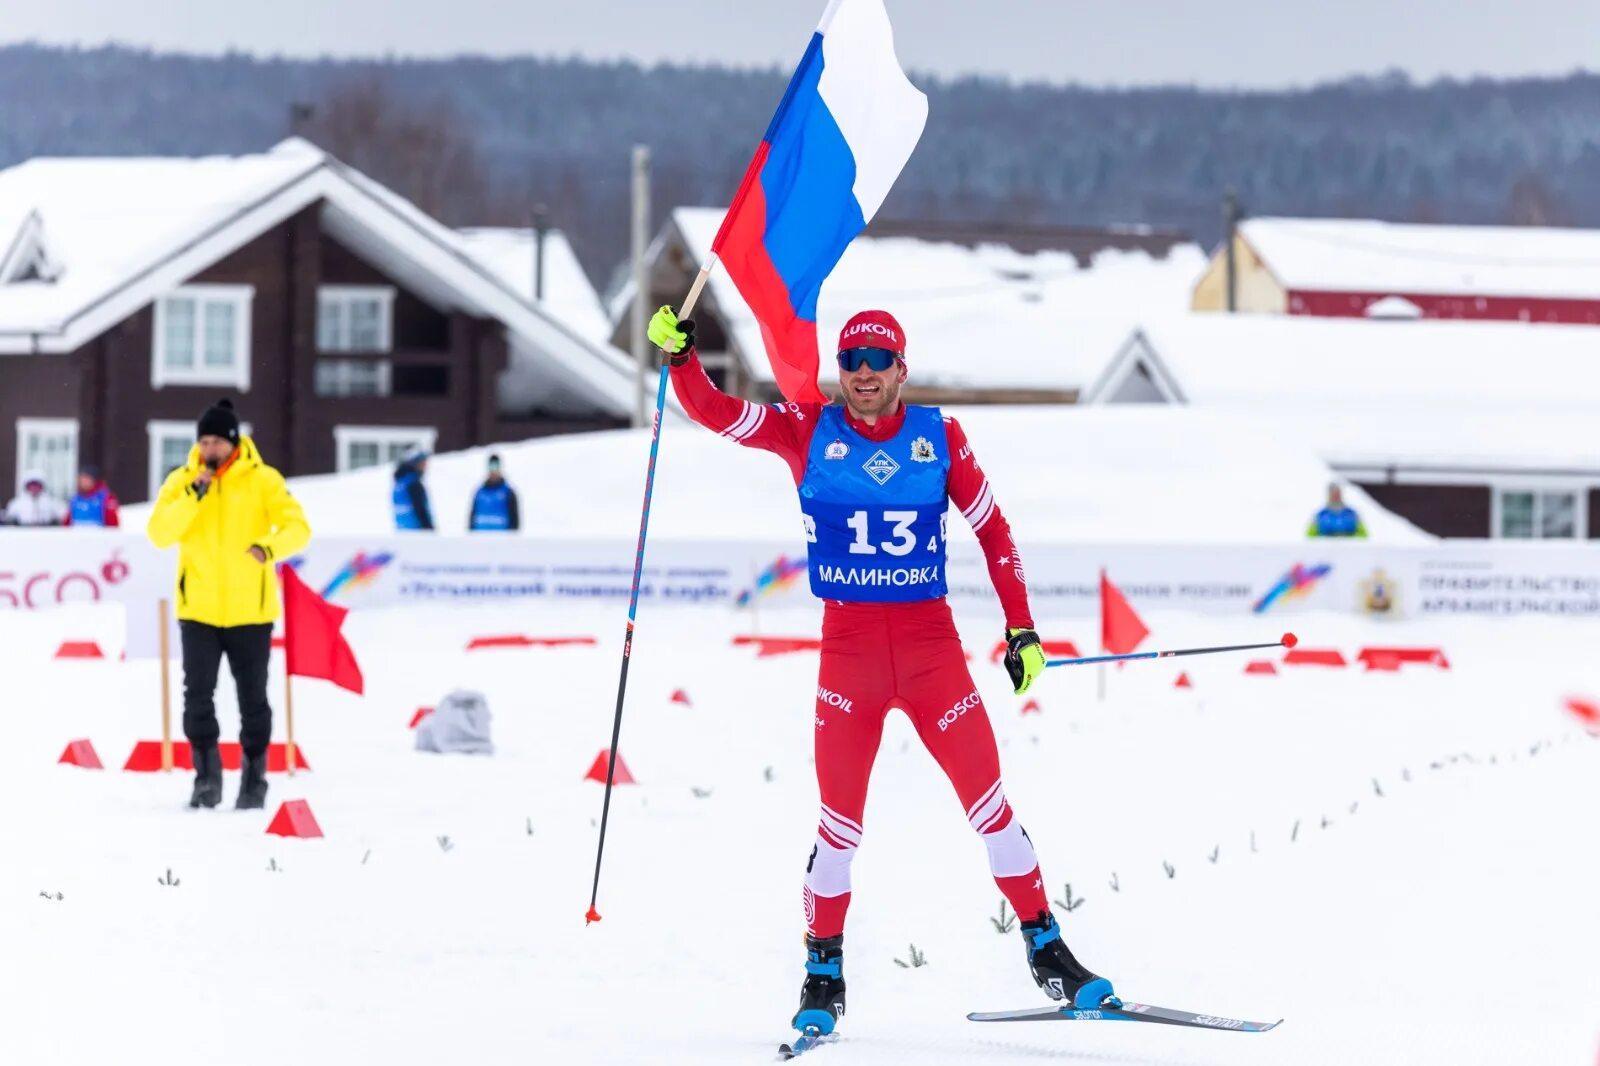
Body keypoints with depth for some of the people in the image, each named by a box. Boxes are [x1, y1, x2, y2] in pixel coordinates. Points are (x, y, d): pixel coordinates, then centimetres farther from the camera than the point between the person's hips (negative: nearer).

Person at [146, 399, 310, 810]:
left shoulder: (263, 480, -3)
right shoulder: (182, 481, 2)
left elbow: (298, 527, -11)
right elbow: (159, 533, -8)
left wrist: (269, 546, -32)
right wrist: (193, 496, -20)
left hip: (250, 611, -1)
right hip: (198, 610, 1)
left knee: (253, 699, 5)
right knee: (198, 695, -5)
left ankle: (254, 781, 15)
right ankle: (207, 777, 4)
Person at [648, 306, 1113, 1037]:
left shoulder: (939, 437, 2)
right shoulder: (809, 433, 2)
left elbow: (992, 531, 8)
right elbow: (713, 412, -1)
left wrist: (1021, 629, 6)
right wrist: (679, 355, -19)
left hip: (931, 642, 0)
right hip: (848, 646, 0)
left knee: (988, 800, -3)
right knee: (841, 818, 0)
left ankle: (1047, 951, 7)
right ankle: (823, 973, 15)